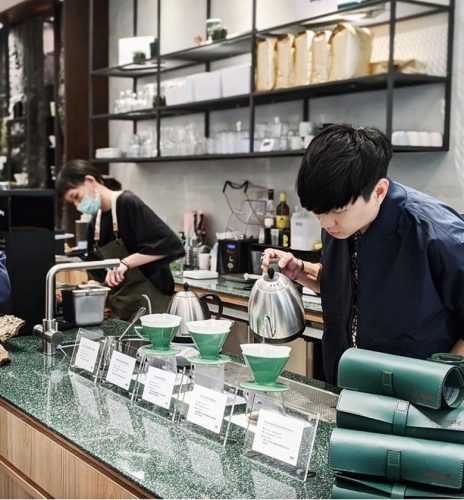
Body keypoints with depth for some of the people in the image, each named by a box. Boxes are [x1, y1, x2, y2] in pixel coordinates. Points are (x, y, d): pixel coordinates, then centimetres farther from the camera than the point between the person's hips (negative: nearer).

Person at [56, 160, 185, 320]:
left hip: (148, 304, -7)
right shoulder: (95, 223, 10)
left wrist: (126, 263, -25)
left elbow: (169, 244, -22)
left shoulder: (128, 204, -13)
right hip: (120, 309, 7)